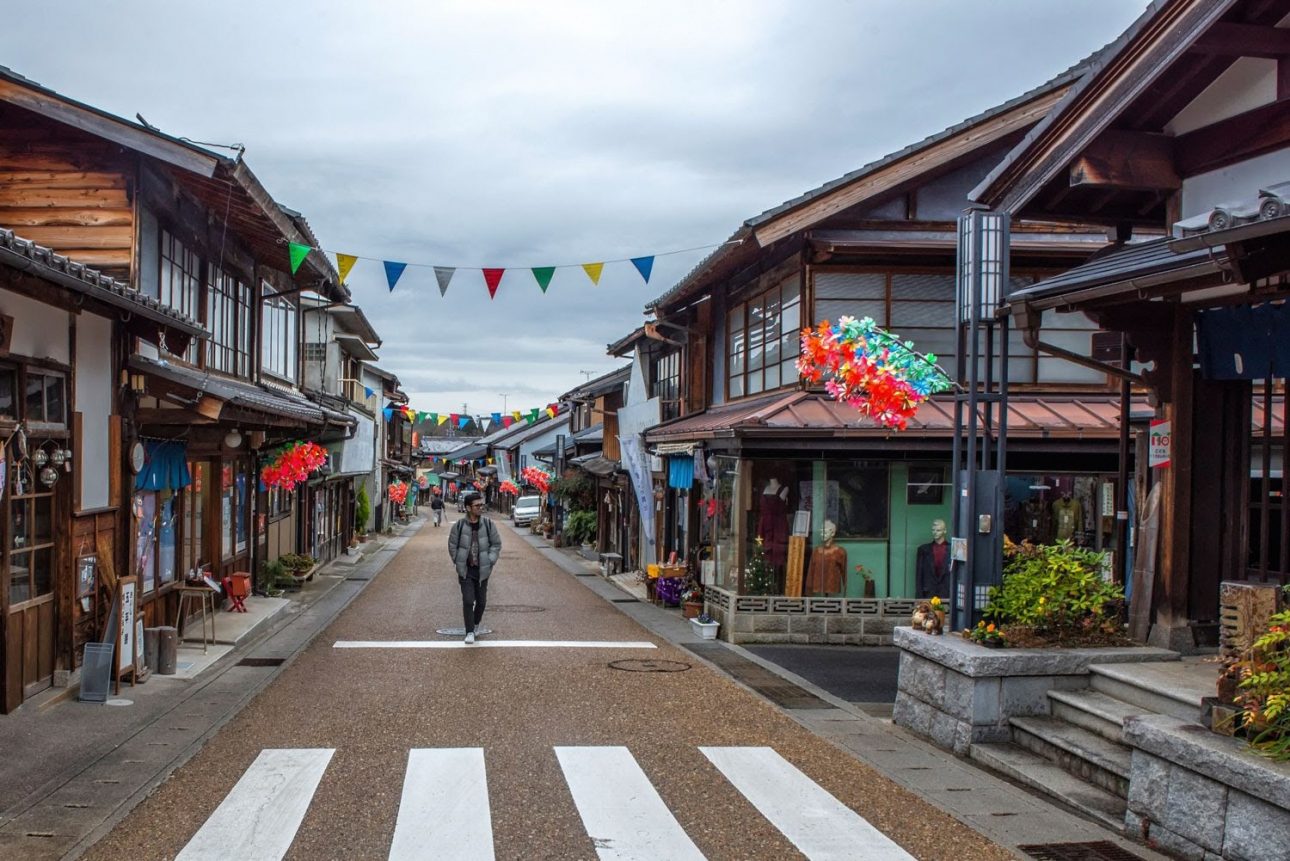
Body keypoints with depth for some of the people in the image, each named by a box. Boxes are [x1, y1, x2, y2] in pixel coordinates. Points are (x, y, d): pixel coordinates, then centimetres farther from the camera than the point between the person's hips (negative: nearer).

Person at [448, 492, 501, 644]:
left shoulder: (488, 524, -5)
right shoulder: (459, 526, -8)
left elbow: (496, 544, 5)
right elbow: (452, 545, 4)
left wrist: (490, 561, -3)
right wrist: (458, 562, -1)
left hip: (482, 570, 2)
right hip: (465, 570, -2)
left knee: (481, 601, 12)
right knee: (468, 601, -9)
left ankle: (476, 624, 37)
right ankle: (470, 632, 0)